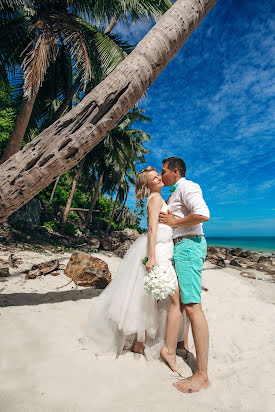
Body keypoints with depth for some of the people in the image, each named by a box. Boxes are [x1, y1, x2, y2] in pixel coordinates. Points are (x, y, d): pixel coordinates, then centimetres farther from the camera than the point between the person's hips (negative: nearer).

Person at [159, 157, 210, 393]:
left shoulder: (186, 187, -6)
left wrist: (174, 222, -13)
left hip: (188, 245, -11)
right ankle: (170, 350, 23)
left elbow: (203, 215, -23)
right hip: (180, 247, 11)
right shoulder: (175, 193, 24)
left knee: (192, 306, -9)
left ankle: (202, 375, 1)